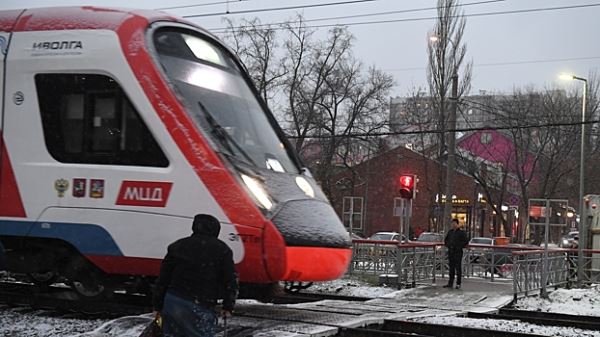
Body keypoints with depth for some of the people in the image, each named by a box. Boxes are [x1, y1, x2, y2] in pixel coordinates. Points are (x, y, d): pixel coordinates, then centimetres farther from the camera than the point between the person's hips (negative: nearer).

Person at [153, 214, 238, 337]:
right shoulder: (221, 250, 1)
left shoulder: (177, 246, 12)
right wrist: (228, 307, 8)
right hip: (198, 308, -5)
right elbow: (231, 281, -2)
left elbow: (163, 279, 12)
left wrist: (158, 306, 17)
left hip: (171, 302, 5)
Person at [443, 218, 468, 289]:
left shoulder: (461, 232, -5)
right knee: (451, 268, 9)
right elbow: (446, 240, 25)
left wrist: (460, 247, -10)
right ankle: (450, 283, 13)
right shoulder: (450, 232, 12)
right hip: (450, 252, 6)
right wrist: (447, 245, 9)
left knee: (458, 268, -4)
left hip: (458, 252, -6)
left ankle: (458, 284, 0)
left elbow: (466, 241, -7)